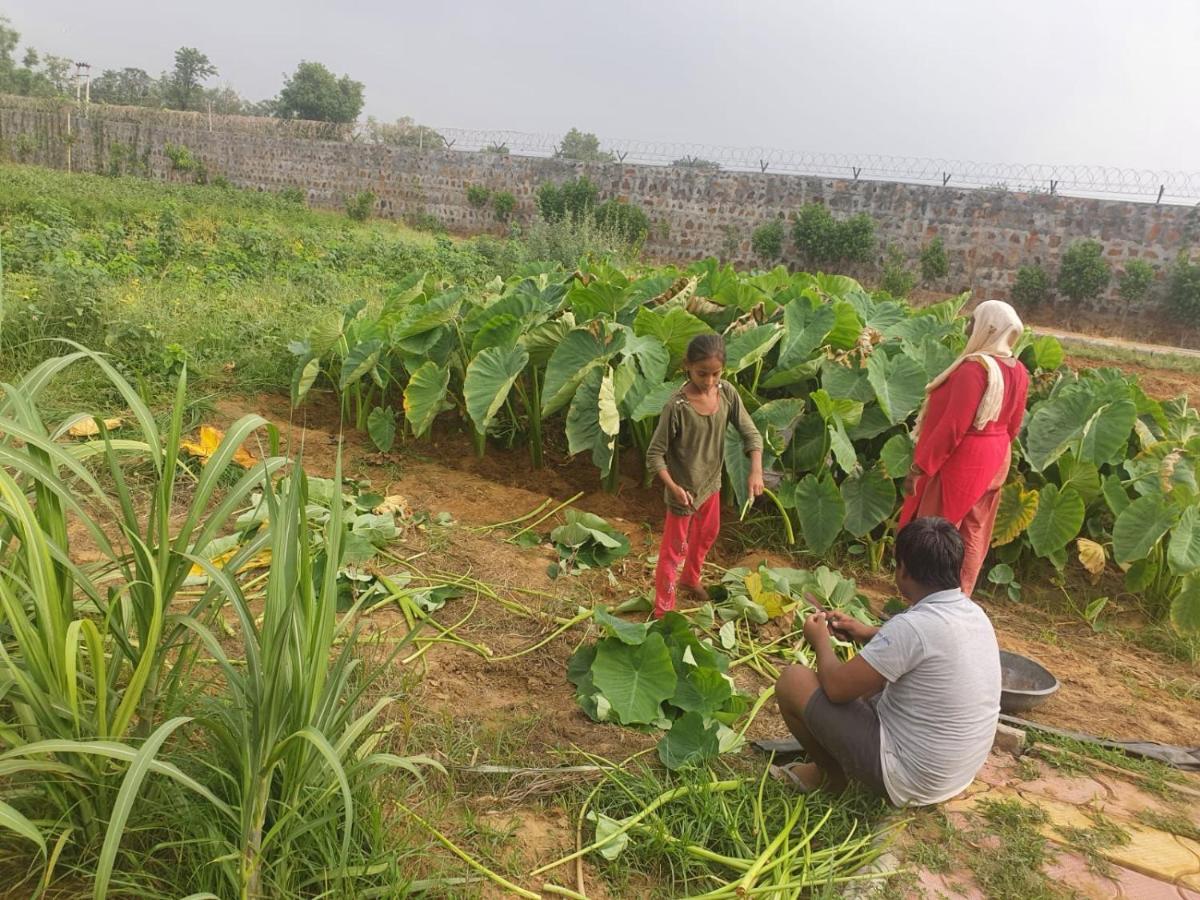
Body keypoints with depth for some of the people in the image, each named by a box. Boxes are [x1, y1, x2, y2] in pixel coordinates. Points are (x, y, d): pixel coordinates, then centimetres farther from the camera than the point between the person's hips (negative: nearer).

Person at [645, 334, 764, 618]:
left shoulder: (727, 393, -13)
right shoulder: (676, 406, -28)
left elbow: (750, 432, -6)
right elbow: (655, 455, -21)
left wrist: (756, 470, -21)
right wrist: (673, 487, -33)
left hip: (711, 482, 6)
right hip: (684, 490, -6)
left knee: (707, 534, 28)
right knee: (674, 549, 9)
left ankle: (690, 579, 56)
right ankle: (663, 609, 27)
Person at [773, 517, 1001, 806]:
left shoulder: (912, 626, -28)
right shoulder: (975, 615, -1)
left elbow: (837, 687, -19)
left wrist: (821, 641, 0)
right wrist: (870, 634, 16)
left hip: (906, 780, -8)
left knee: (793, 680, -3)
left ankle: (832, 775, 19)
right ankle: (835, 767, 24)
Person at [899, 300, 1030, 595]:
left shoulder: (975, 367, -24)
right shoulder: (1018, 372, 2)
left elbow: (952, 427, -25)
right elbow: (1013, 426, 11)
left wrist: (919, 468, -20)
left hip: (961, 462, -8)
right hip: (993, 461, 9)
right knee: (973, 535, 17)